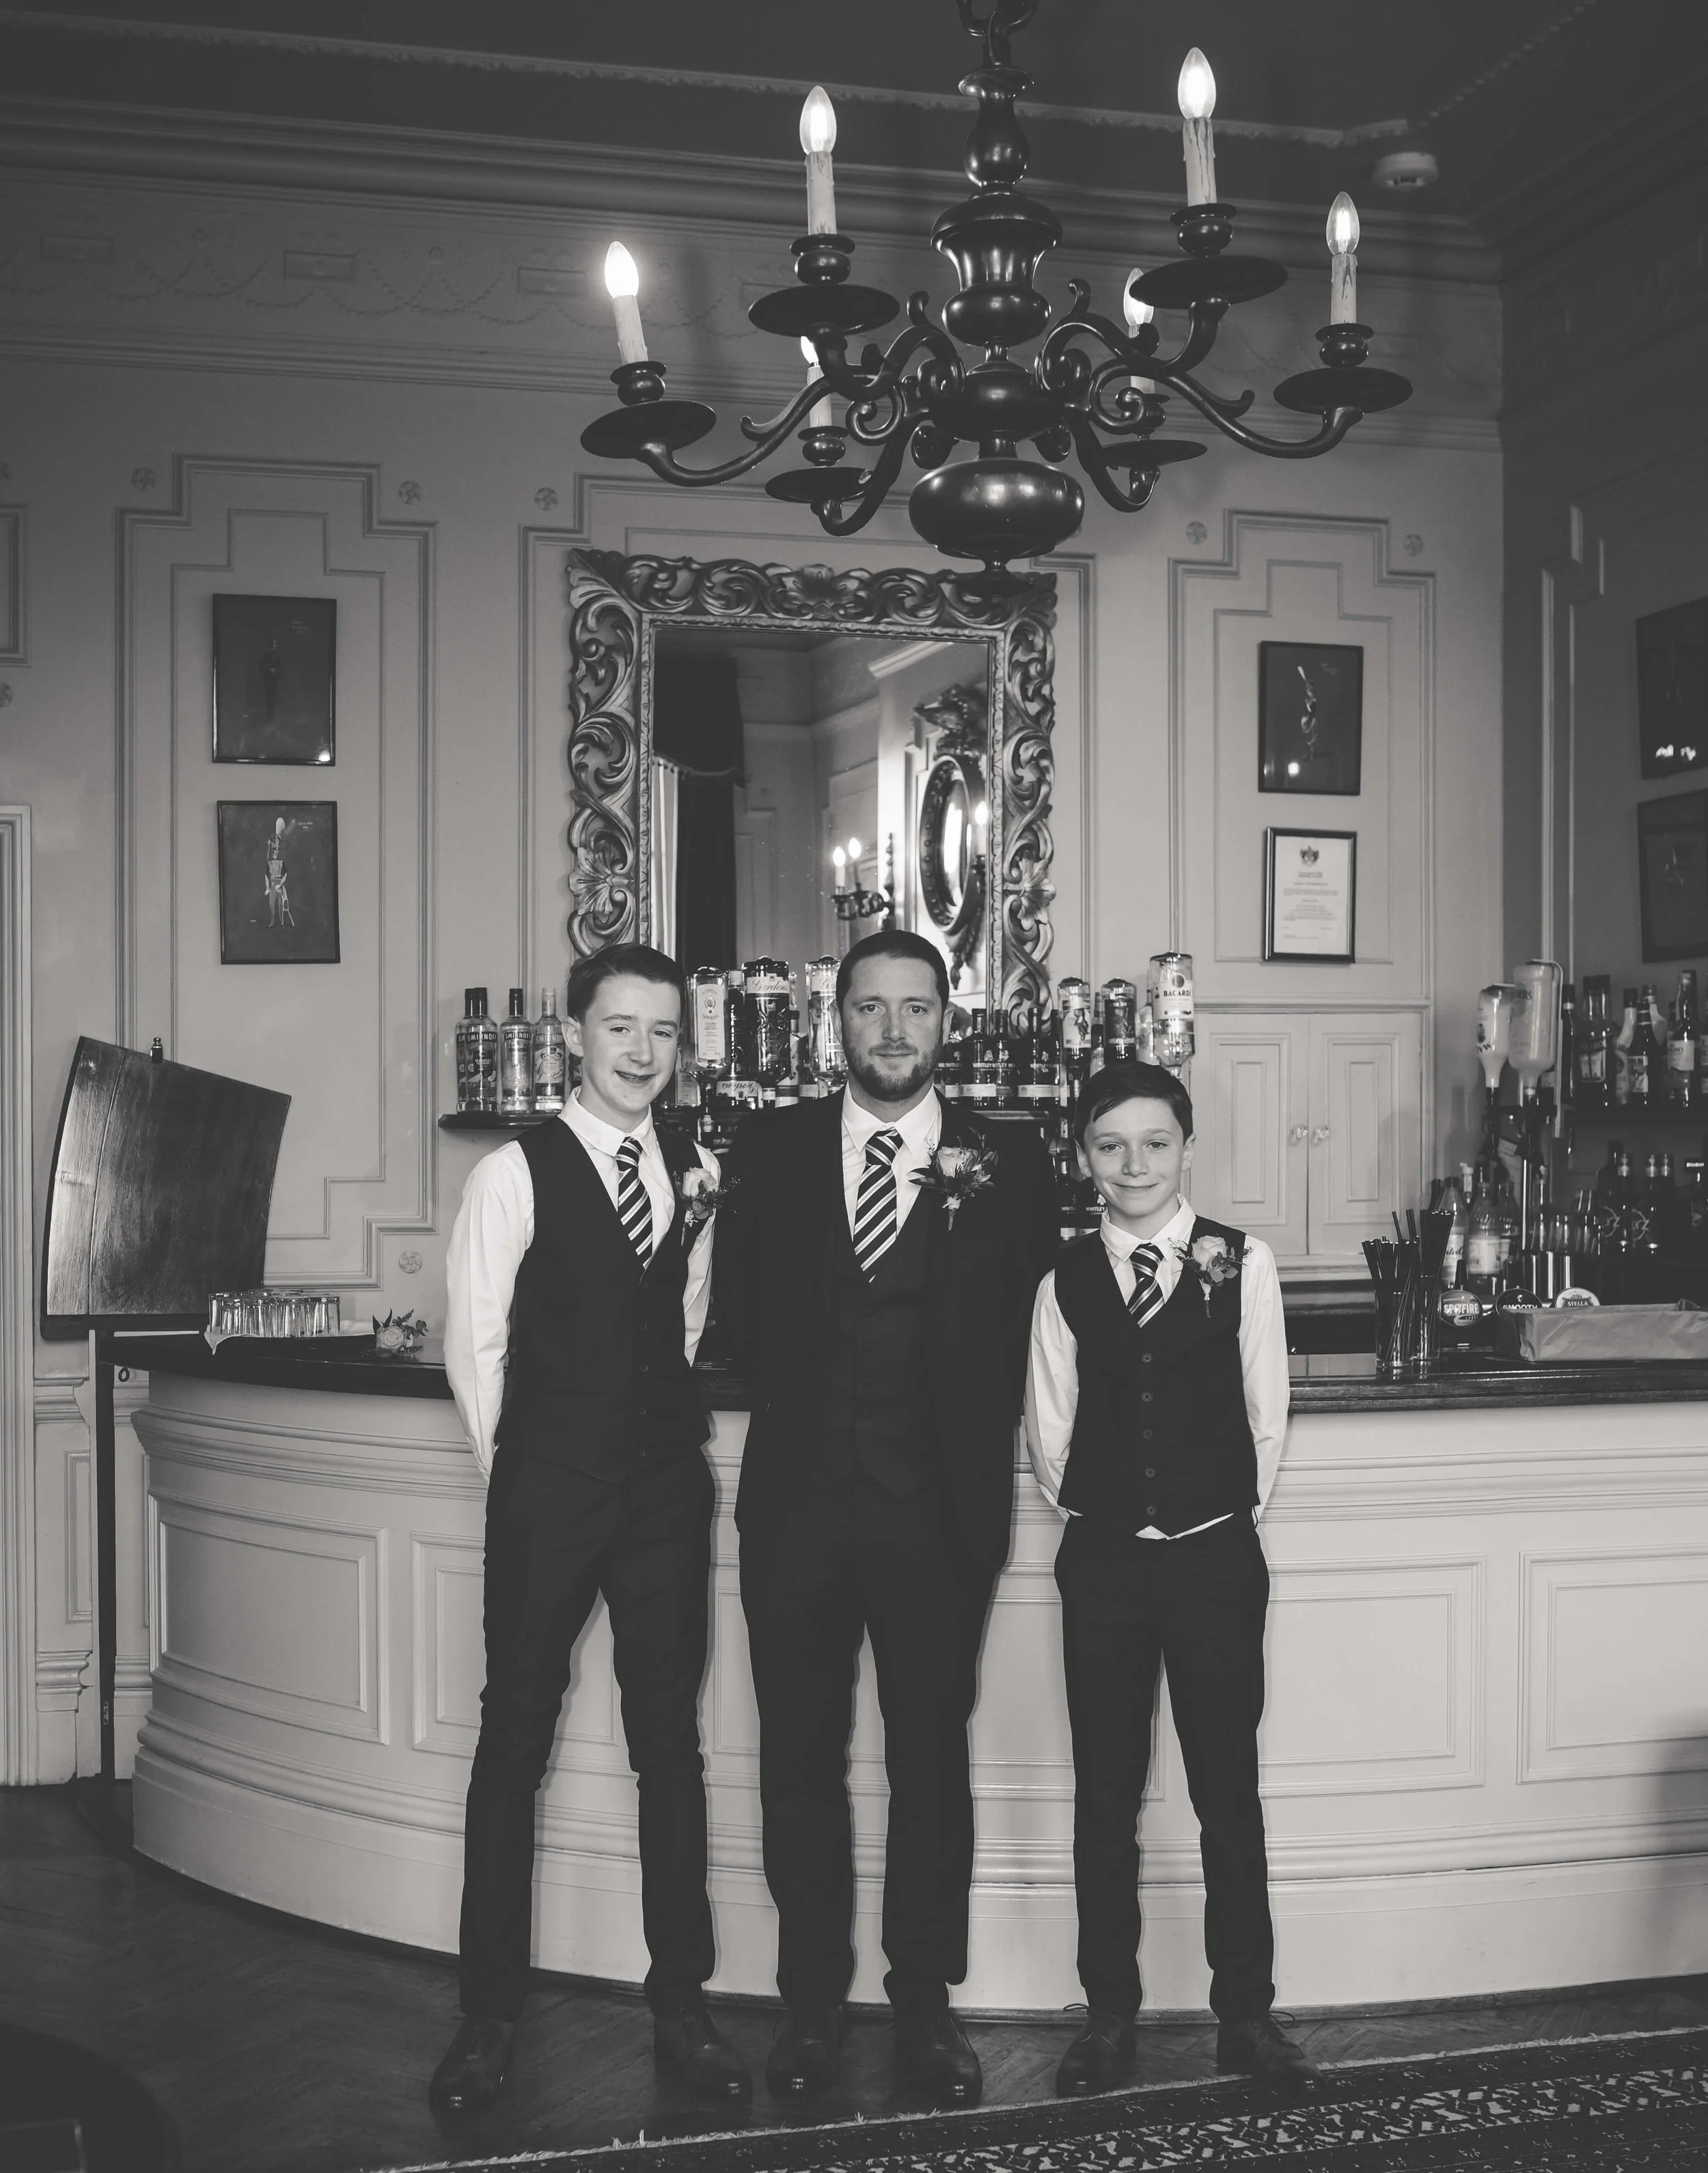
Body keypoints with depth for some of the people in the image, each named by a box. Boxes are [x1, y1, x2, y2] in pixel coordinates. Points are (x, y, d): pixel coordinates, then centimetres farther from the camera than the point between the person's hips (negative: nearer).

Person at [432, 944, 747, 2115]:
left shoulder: (698, 1174, 4)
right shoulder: (516, 1174, -7)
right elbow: (474, 1344, -3)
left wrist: (666, 1436, 10)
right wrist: (525, 1468, 2)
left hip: (667, 1490, 4)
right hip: (547, 1496, -3)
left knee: (672, 1743, 9)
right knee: (514, 1742, 4)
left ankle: (681, 2003, 21)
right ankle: (490, 2014, 15)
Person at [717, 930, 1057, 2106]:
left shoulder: (1004, 1158, 1)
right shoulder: (771, 1148, 6)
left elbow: (1026, 1322, 1)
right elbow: (740, 1307, 7)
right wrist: (801, 1392, -2)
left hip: (938, 1510, -1)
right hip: (798, 1500, 2)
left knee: (933, 1762, 8)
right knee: (800, 1759, 10)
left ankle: (926, 2000, 23)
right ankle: (813, 1999, 24)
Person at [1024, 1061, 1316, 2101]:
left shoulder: (1243, 1263, -3)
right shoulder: (1066, 1281, 2)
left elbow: (1266, 1412, 0)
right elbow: (1049, 1432, 6)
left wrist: (1232, 1509, 4)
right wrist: (1098, 1513, 3)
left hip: (1216, 1556, -1)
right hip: (1103, 1561, 2)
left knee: (1229, 1790, 5)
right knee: (1105, 1793, 8)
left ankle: (1247, 2014, 17)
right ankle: (1110, 2014, 19)